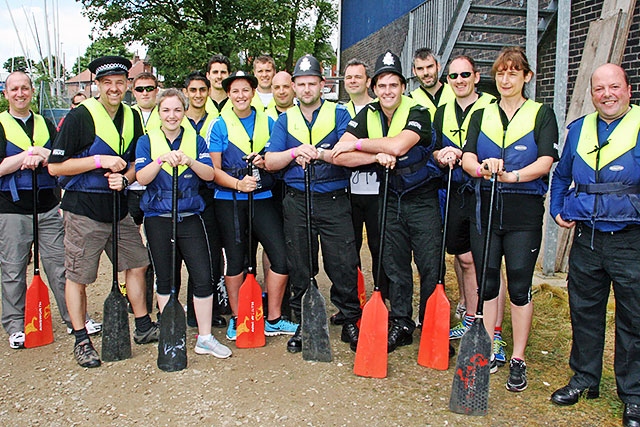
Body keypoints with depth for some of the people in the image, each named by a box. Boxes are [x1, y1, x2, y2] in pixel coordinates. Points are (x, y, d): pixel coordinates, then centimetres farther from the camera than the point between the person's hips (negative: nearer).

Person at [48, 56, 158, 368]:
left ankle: (143, 327, 27)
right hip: (83, 209, -6)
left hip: (118, 206, 6)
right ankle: (81, 340, 18)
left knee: (137, 264, 11)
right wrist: (100, 160, -19)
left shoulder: (132, 117, 8)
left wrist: (124, 178, -6)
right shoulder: (79, 117, -11)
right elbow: (55, 166, -12)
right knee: (78, 276, 4)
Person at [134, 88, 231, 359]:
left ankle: (205, 338, 9)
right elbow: (141, 177, -8)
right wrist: (162, 159, -23)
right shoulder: (147, 141, 4)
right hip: (158, 219, 0)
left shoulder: (195, 140, 8)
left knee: (203, 277, -3)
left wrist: (190, 160, -20)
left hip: (190, 217, 1)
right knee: (165, 279, 9)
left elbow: (209, 174, -4)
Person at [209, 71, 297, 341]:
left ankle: (273, 320, 12)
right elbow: (213, 169, -3)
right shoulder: (220, 125, 2)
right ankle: (236, 319, 23)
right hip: (229, 201, -2)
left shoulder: (267, 122, 10)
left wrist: (264, 162, -7)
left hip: (263, 198, 2)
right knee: (235, 260, 6)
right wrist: (238, 184, -19)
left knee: (281, 257, -4)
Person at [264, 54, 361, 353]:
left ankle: (351, 323, 15)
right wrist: (297, 151, -14)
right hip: (297, 203, 3)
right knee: (299, 267, 9)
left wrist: (318, 152, -22)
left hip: (334, 202, -2)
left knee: (343, 265, -2)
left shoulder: (339, 114, 4)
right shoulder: (285, 120, 12)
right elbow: (270, 162, 2)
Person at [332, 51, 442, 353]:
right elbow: (340, 156, -10)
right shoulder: (367, 116, 1)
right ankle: (401, 325, 22)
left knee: (431, 266, -2)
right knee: (394, 265, 9)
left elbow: (399, 146, -30)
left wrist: (357, 144, -20)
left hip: (422, 199, -3)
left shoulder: (418, 112, -11)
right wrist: (378, 156, -22)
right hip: (389, 199, 4)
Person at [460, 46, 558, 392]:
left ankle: (518, 360, 14)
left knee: (519, 285, 0)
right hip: (485, 206, 3)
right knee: (486, 282, 7)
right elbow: (467, 156, -1)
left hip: (524, 210, -2)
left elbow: (545, 161, -8)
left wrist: (512, 175, -25)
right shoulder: (481, 115, 13)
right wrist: (481, 168, -23)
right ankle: (488, 352, 20)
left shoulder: (542, 114, 6)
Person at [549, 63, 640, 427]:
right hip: (586, 237, 4)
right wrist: (558, 210, 11)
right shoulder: (579, 129, 10)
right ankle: (584, 379, 31)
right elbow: (561, 175, 23)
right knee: (584, 311, 13)